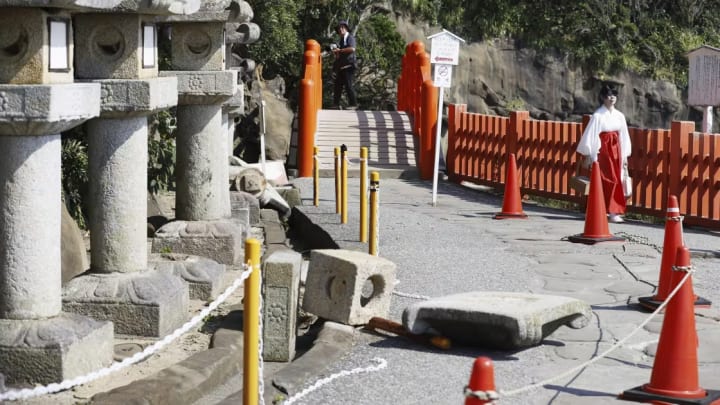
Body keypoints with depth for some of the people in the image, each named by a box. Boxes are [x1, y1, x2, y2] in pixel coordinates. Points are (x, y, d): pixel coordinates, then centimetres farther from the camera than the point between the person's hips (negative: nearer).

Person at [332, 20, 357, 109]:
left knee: (348, 85, -10)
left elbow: (352, 49, -21)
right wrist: (336, 52, 6)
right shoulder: (341, 40, 22)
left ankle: (353, 104, -5)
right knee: (338, 85, 7)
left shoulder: (350, 38, -3)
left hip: (348, 66, -8)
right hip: (340, 67, 8)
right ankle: (336, 104, 12)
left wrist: (339, 50, -16)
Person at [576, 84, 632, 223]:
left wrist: (625, 156, 13)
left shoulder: (619, 116, 8)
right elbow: (590, 135, -7)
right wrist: (589, 155, -9)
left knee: (615, 179, 4)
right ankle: (611, 212, -5)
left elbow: (623, 136, 14)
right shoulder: (598, 115, -7)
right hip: (603, 150, -5)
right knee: (608, 180, -8)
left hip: (616, 150, 5)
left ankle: (611, 211, 12)